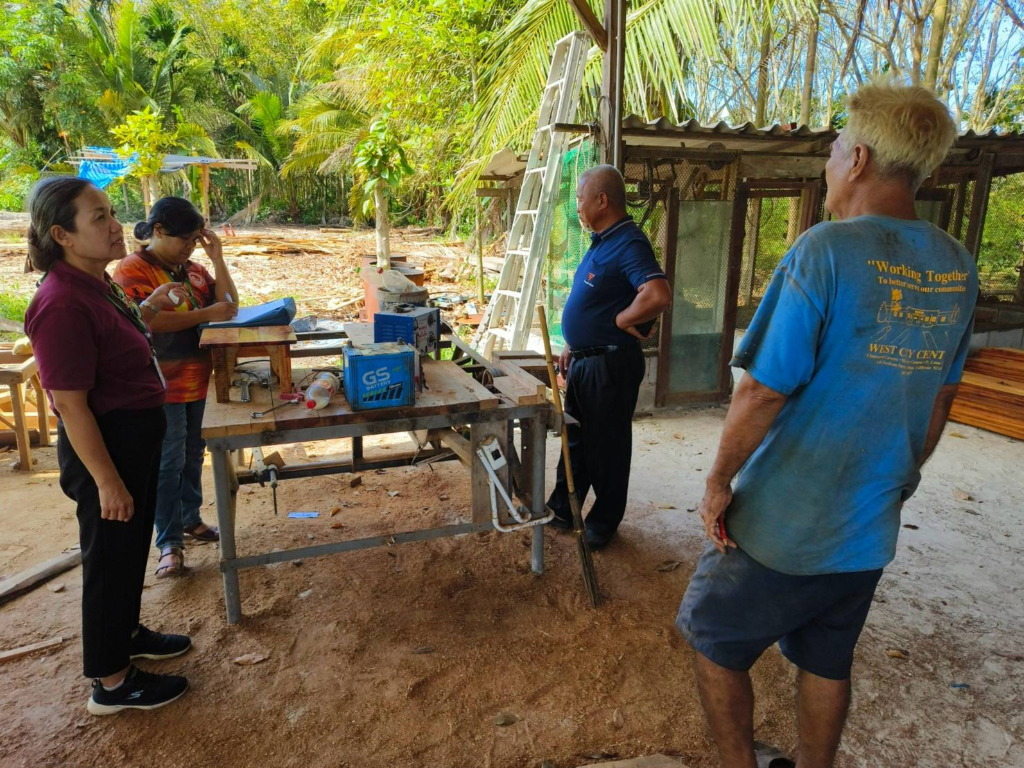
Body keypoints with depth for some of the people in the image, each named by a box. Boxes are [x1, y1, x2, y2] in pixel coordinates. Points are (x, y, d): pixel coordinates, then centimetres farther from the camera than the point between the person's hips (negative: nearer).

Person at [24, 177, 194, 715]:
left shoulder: (96, 282, 5)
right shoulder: (62, 304, -25)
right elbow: (70, 404, -25)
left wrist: (149, 309, 11)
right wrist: (107, 480, -23)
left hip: (137, 436, 9)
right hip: (104, 445, -9)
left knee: (133, 545, 23)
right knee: (110, 555, 6)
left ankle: (126, 632, 45)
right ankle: (111, 683, 25)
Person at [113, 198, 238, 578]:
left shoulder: (192, 268, 10)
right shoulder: (133, 269, -10)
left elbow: (229, 306, 4)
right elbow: (146, 321, -22)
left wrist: (217, 258, -2)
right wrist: (205, 314, -22)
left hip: (200, 378, 7)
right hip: (163, 384, -7)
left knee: (193, 454, 16)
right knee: (169, 463, -1)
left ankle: (191, 519, 32)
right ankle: (170, 543, 9)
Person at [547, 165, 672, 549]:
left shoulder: (629, 243, -20)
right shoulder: (601, 242, 12)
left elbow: (658, 295, -35)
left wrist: (622, 320, -20)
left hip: (610, 364, -10)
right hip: (584, 361, 10)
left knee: (606, 445, 6)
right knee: (575, 439, 19)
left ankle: (604, 522, 23)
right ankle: (562, 510, 34)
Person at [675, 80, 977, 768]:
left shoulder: (826, 251, -20)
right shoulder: (958, 268, 2)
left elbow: (763, 392, -21)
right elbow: (939, 399, 10)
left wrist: (720, 482, -9)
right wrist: (897, 482, 21)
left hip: (782, 523, -6)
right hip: (869, 529, 7)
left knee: (715, 644, 15)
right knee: (828, 663, 23)